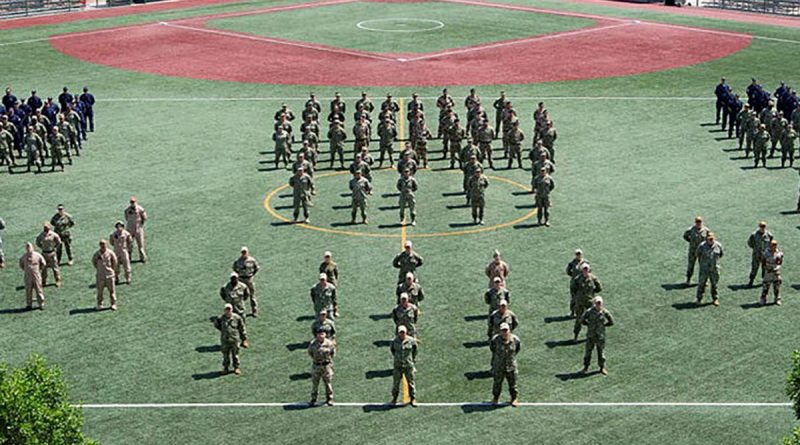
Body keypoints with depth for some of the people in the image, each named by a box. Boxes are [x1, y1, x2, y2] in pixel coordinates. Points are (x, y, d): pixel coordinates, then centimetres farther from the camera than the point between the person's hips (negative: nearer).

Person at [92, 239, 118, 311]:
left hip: (109, 275, -1)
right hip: (100, 275, 1)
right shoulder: (97, 254, -7)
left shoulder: (110, 253, -10)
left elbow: (114, 262, 4)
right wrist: (98, 268, 9)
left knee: (112, 290, 4)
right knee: (100, 290, 6)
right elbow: (93, 261, 10)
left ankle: (113, 304, 13)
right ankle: (99, 304, 18)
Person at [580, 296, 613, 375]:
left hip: (600, 336, 0)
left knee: (601, 352, 9)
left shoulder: (605, 312, -8)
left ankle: (602, 368, 25)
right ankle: (586, 367, 22)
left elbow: (611, 322, 4)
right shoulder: (589, 311, -9)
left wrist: (604, 325, -2)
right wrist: (589, 324, -4)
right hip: (590, 335, 0)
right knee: (588, 351, 7)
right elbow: (582, 320, 1)